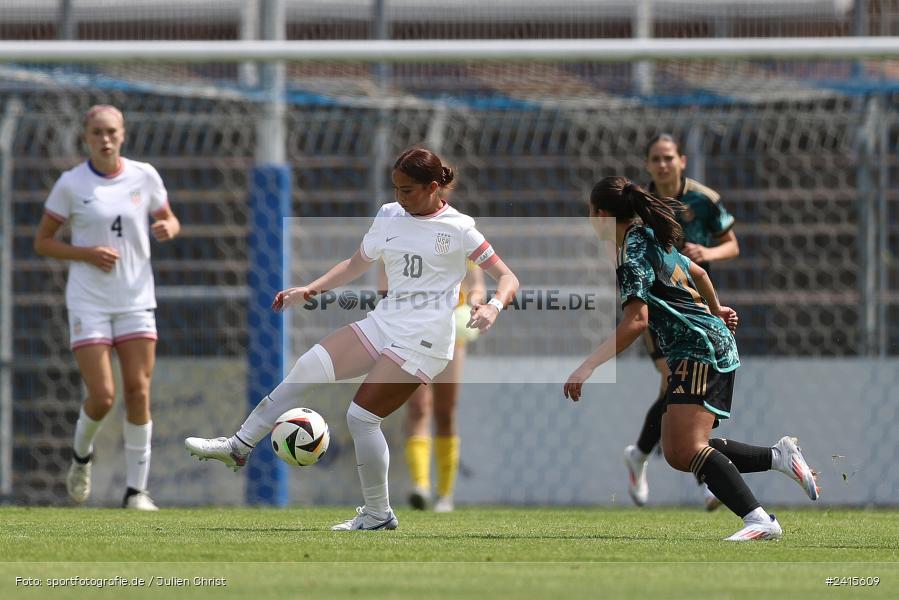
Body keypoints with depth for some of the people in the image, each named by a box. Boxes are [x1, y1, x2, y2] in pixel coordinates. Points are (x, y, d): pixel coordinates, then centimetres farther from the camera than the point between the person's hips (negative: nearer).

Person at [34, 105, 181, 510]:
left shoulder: (144, 177, 1)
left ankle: (136, 489, 2)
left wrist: (167, 229, -10)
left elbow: (169, 220, 15)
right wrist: (87, 254, -15)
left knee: (138, 392, -6)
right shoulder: (71, 184, -5)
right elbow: (42, 242, 1)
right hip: (88, 303, -2)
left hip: (136, 299, 2)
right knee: (102, 397, -9)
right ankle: (81, 453, 24)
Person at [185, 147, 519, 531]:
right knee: (308, 368, -9)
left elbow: (506, 277, -8)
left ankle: (378, 517, 1)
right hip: (383, 324, 7)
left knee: (361, 416, -13)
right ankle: (239, 447, -3)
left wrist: (494, 306, -30)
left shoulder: (458, 229, -8)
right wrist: (310, 290, 12)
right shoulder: (389, 216, 11)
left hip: (423, 341, -7)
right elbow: (356, 265, 24)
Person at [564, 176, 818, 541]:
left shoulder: (632, 252, -12)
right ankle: (779, 456, 10)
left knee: (687, 449, -22)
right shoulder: (652, 239, 17)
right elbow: (697, 272, 35)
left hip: (701, 348, -10)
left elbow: (636, 320, -23)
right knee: (676, 452, 7)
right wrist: (715, 310, 55)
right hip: (714, 339, 10)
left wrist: (587, 367, -26)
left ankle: (759, 521, -32)